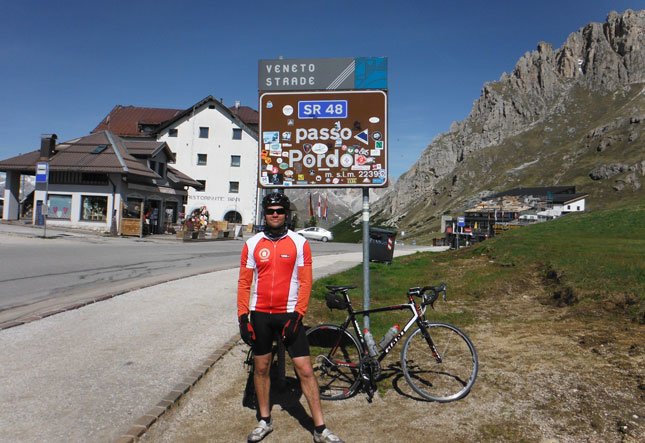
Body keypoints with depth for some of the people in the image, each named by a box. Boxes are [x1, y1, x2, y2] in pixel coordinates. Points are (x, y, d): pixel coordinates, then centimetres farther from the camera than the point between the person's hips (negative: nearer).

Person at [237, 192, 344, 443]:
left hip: (289, 314, -2)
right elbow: (244, 282, 4)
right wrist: (243, 316, -1)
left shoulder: (299, 243, -3)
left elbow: (305, 282, -4)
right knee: (261, 367, 13)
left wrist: (297, 315, -10)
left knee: (305, 370, -1)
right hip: (260, 315, 2)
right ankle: (264, 420, 32)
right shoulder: (252, 244, 2)